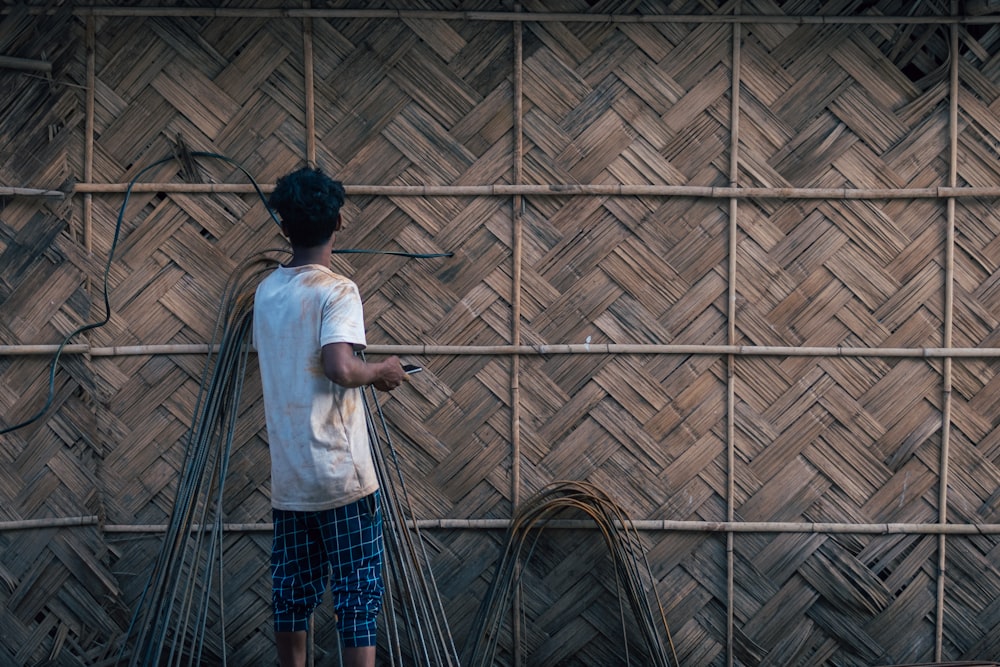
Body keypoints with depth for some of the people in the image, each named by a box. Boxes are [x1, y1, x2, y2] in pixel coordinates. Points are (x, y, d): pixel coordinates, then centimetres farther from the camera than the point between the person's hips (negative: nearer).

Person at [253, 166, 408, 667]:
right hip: (341, 475, -6)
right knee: (359, 595, 0)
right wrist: (381, 370, -6)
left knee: (291, 595, 13)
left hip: (288, 478, 6)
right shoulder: (337, 291, -12)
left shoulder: (266, 292, 9)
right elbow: (339, 367, -26)